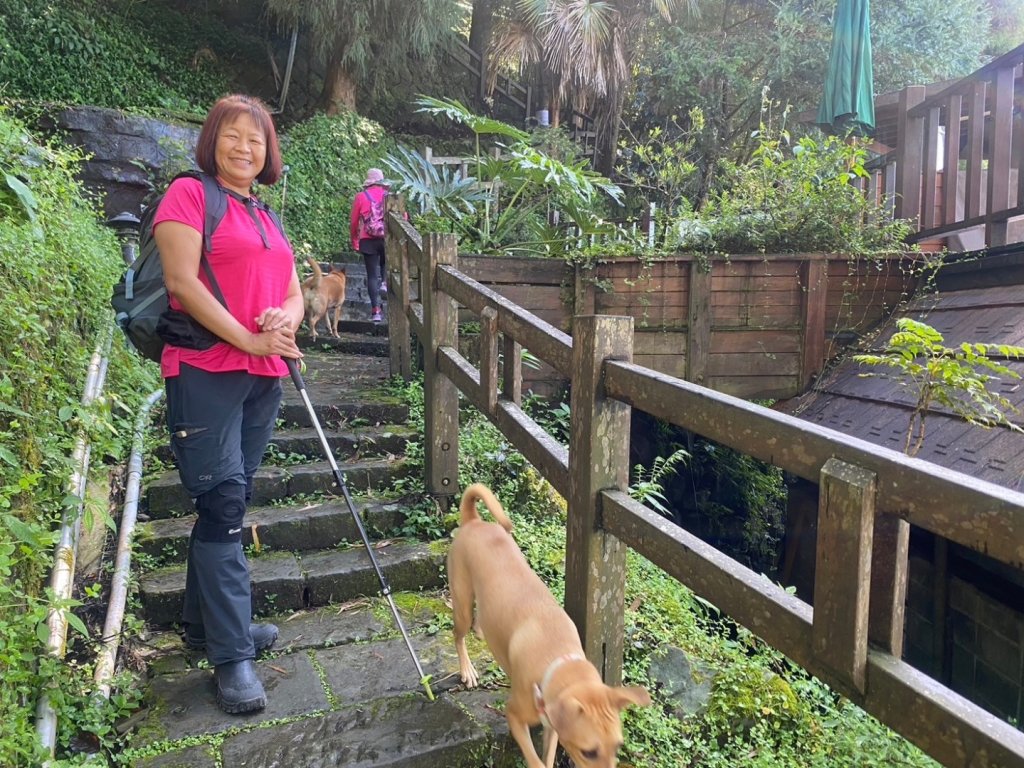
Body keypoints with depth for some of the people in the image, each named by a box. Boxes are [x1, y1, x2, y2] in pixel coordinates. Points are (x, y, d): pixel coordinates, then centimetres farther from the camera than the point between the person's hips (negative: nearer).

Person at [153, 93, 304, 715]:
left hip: (263, 378, 7)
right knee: (224, 502, -9)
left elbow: (294, 292, 18)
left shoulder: (266, 219, 21)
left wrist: (285, 319, -6)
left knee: (232, 502, 12)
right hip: (206, 370, -7)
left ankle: (207, 619, 28)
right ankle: (232, 655, -2)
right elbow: (181, 281, -12)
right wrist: (247, 338, -15)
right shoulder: (190, 195, 0)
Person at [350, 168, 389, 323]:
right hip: (388, 238, 1)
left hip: (368, 240, 0)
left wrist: (354, 241, 17)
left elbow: (354, 223, 4)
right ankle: (385, 282, 9)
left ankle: (376, 311, 0)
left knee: (372, 275, 4)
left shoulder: (360, 197, 1)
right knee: (385, 263, 33)